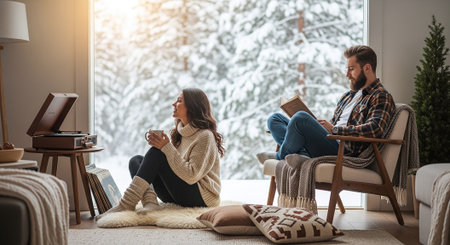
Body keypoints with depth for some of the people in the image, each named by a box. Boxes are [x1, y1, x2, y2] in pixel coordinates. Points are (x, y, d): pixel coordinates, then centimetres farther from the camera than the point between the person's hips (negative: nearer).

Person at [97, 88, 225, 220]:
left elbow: (191, 175, -21)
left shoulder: (205, 136, -12)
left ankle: (128, 203, -26)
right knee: (136, 160, -2)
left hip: (202, 198, -9)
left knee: (156, 153, -21)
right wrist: (158, 144, -7)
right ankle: (150, 202, -28)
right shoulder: (180, 132, 15)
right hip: (178, 197, 9)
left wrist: (167, 147, -23)